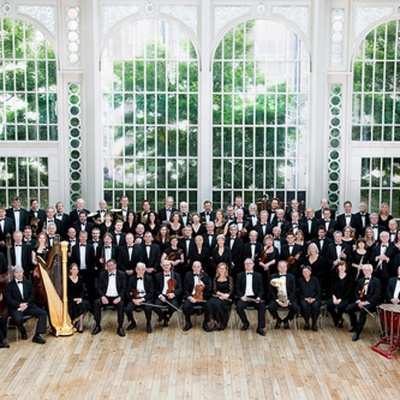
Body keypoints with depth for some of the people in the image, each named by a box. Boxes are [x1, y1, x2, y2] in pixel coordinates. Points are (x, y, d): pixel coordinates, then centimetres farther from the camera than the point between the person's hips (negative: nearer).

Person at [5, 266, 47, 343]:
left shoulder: (28, 283, 12)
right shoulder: (9, 285, 2)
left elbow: (31, 296, 9)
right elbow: (8, 300, -5)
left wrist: (26, 304, -11)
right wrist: (20, 304, -18)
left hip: (28, 305, 4)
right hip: (15, 308, -4)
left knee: (43, 313, -19)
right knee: (18, 319, -36)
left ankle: (37, 336, -19)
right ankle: (23, 333, -2)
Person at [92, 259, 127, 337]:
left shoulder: (121, 274, 5)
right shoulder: (102, 275, 10)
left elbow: (124, 288, 1)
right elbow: (99, 288, 7)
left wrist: (120, 297, -17)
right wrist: (102, 297, -13)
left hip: (116, 297, -2)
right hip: (105, 297, 2)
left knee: (121, 304, -34)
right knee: (96, 303, -27)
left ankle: (120, 327, -23)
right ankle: (98, 326, -15)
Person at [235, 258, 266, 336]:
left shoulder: (258, 276, 11)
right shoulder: (240, 276, 11)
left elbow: (261, 289, 8)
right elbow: (237, 289, 8)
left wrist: (259, 297, -12)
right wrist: (241, 296, -12)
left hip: (255, 298, 0)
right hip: (244, 298, 0)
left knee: (262, 306, -30)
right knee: (239, 307, -30)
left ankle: (260, 328, -21)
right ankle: (245, 323, 0)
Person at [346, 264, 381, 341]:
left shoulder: (376, 281, 1)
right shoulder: (360, 281, 18)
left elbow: (377, 295, -8)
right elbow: (357, 292, 12)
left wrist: (367, 302, -18)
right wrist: (359, 301, -9)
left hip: (371, 302, -5)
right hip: (361, 301, 5)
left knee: (363, 311, -35)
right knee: (349, 309, -18)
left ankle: (357, 332, -27)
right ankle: (354, 325, 8)